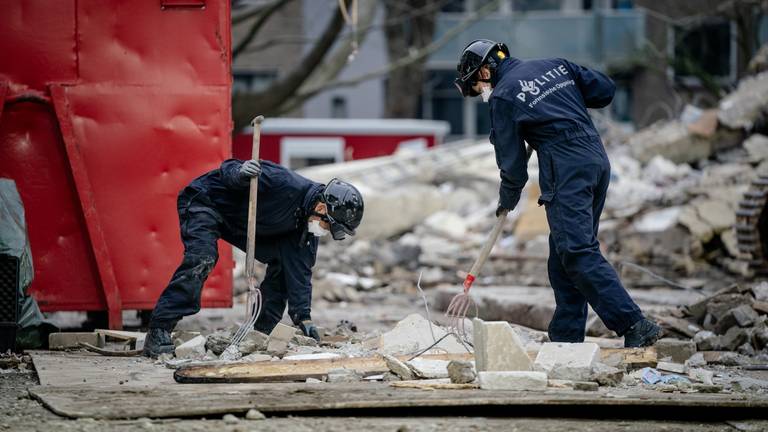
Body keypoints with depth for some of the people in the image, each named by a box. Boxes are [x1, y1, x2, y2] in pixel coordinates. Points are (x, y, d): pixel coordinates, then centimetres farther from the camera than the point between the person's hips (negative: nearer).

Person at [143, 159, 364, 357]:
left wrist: (303, 317, -12)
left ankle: (261, 334, 4)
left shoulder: (307, 225, -8)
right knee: (201, 260, -30)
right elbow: (228, 168, -27)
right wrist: (239, 174, -51)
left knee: (282, 261, -1)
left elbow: (300, 270, -5)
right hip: (204, 200, -8)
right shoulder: (284, 184, -33)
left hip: (240, 224, 8)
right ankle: (158, 332, -32)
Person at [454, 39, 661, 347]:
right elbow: (605, 90, 16)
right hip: (598, 161, 8)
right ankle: (566, 337, 12)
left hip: (566, 174, -8)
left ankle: (634, 324, -22)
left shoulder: (503, 97, -2)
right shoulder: (554, 66, 17)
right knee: (563, 255, 13)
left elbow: (512, 162, 2)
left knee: (579, 253, -12)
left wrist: (507, 202, 18)